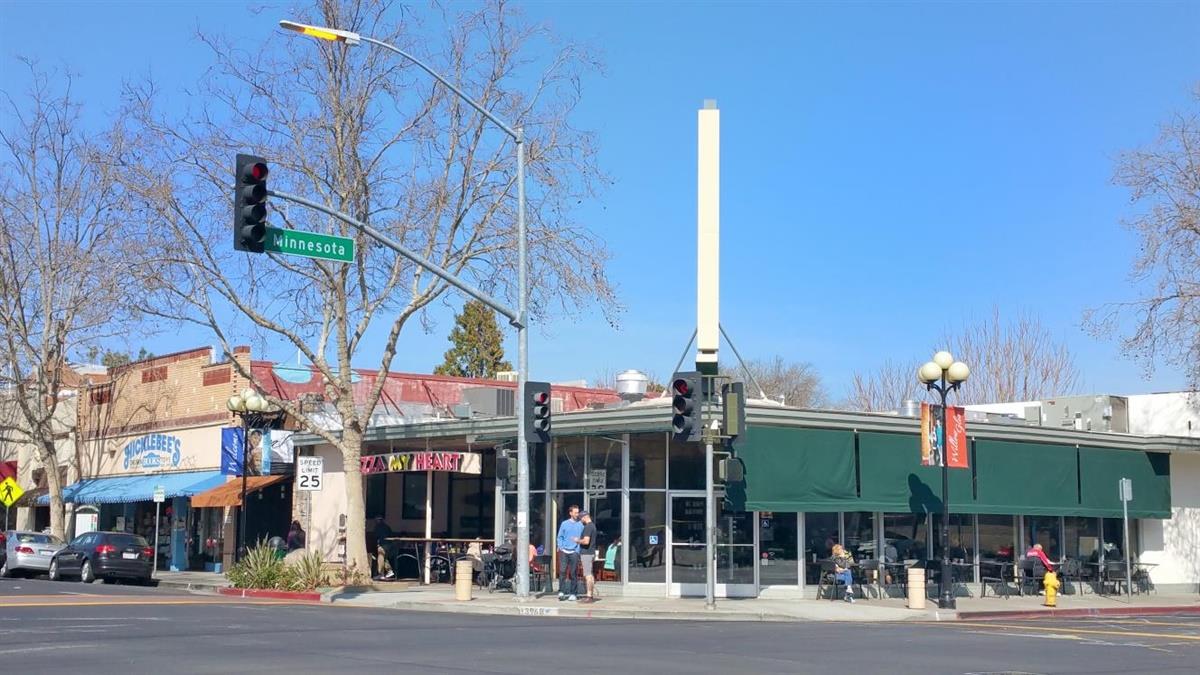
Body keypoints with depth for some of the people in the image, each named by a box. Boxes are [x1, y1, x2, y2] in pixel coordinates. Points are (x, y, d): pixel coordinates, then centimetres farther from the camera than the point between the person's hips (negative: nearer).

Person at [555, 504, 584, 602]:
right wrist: (560, 547, -1)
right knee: (562, 571, -7)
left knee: (573, 573, 1)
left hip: (574, 552, -1)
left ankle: (573, 594, 7)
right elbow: (559, 537, 12)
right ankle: (561, 592, -3)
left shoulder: (580, 525, 7)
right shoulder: (564, 524, 9)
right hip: (564, 552, 1)